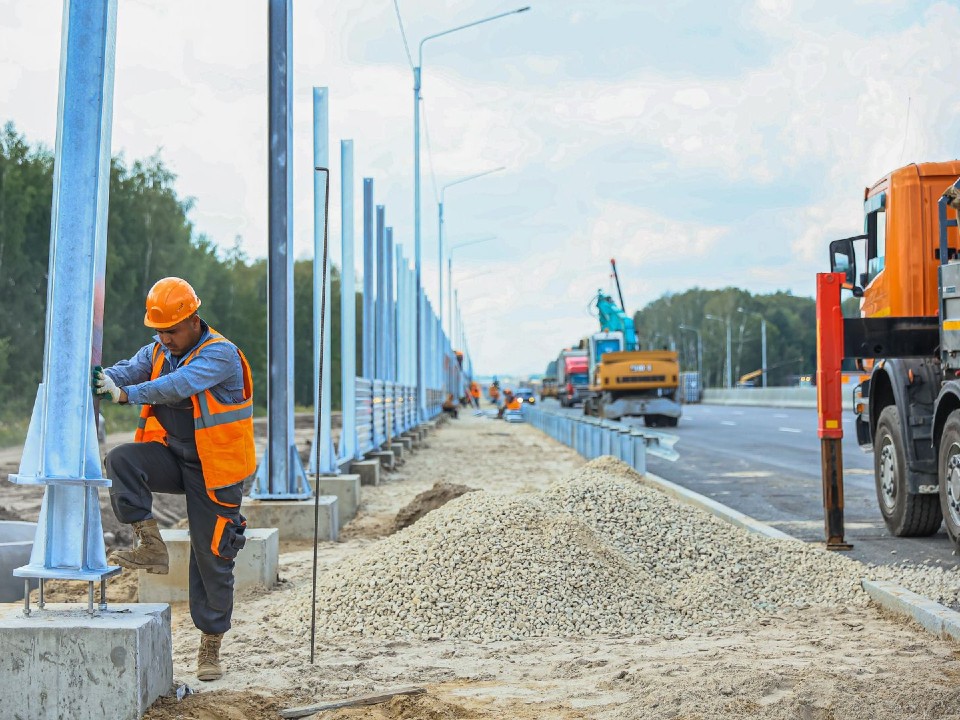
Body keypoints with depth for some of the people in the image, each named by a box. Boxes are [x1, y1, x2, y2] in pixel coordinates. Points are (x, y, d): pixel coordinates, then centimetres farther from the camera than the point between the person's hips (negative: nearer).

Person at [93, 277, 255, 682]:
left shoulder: (221, 354, -18)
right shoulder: (158, 351, 5)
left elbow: (180, 385, -33)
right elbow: (129, 371, -8)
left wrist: (125, 393, -42)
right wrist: (99, 378, -31)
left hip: (213, 470, -5)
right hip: (172, 455, 5)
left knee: (211, 559, -1)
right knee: (121, 461, -26)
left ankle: (211, 646, 14)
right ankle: (151, 546, -18)